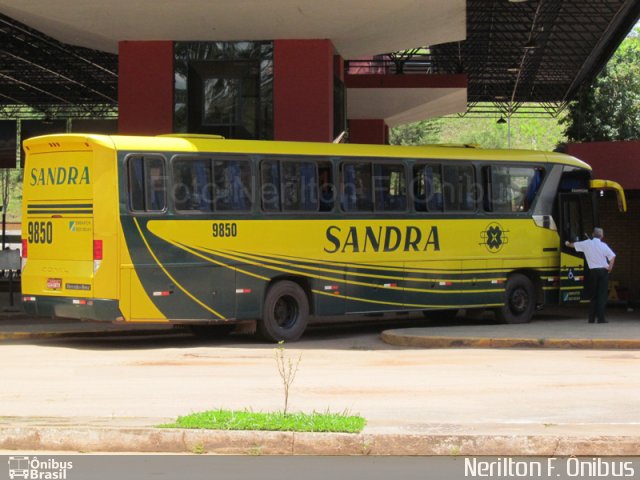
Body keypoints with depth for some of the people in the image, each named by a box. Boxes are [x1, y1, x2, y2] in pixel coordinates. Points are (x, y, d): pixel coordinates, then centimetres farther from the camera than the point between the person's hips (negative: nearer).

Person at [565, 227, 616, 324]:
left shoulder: (587, 244, 2)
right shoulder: (603, 245, -6)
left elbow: (574, 245, 18)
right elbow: (612, 256, -16)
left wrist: (568, 244, 40)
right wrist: (610, 268, -5)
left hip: (593, 271, 3)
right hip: (603, 271, -3)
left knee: (593, 295, 13)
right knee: (602, 295, -3)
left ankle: (591, 318, 13)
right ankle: (600, 318, -9)